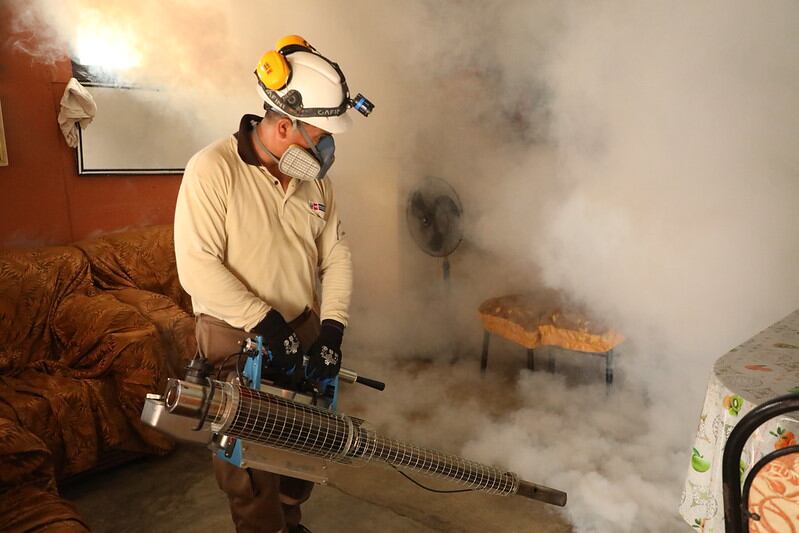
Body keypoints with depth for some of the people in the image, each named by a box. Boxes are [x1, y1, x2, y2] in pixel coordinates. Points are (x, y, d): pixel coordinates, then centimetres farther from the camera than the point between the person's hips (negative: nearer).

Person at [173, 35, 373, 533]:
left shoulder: (316, 177, -1)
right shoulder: (213, 169, -18)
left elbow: (336, 255, 1)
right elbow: (197, 266, -22)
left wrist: (333, 327, -9)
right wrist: (264, 321, -22)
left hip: (304, 333, 6)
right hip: (237, 339, -5)